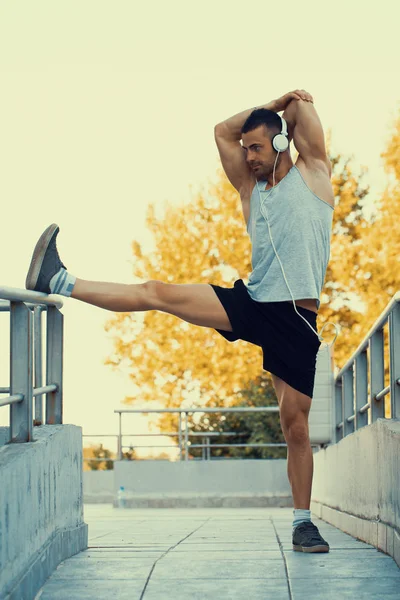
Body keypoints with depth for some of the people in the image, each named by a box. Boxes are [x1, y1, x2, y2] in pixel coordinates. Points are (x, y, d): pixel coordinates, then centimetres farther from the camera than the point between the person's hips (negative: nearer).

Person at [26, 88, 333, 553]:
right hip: (251, 302, 4)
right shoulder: (251, 188, 17)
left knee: (296, 426, -3)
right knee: (158, 293, -9)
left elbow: (303, 107, -1)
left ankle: (302, 522, 8)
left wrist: (293, 106, 21)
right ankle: (59, 282, -6)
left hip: (296, 322, -4)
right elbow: (223, 131, 18)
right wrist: (271, 105, 18)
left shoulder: (312, 174, 7)